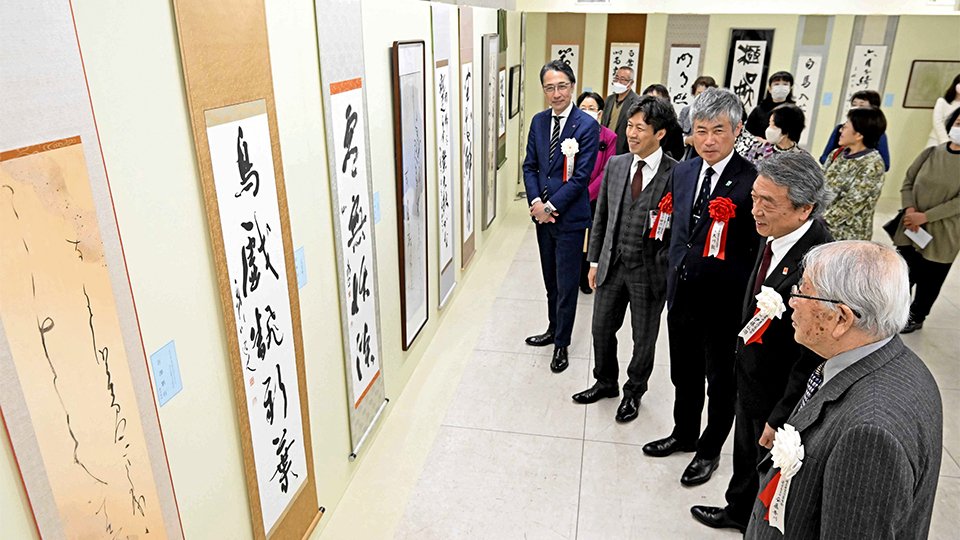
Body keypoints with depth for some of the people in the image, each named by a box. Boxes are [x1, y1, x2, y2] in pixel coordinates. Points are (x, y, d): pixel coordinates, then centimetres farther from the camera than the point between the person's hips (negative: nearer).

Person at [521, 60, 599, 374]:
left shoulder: (587, 125, -13)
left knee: (566, 284, 4)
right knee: (550, 280, 19)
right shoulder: (538, 121, 6)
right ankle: (554, 329, 37)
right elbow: (530, 166, 7)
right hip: (543, 214, 6)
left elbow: (581, 176, -15)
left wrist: (550, 206, -15)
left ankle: (561, 344, 19)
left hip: (570, 217, -6)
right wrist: (536, 202, -8)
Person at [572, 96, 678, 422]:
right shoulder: (615, 165, 2)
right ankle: (606, 383, 41)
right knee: (602, 328, 16)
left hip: (650, 270, -4)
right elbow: (601, 216, 8)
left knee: (644, 338, 13)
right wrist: (594, 260, 8)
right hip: (612, 264, 4)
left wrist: (668, 268, -13)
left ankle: (634, 392, 37)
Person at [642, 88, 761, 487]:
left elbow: (759, 248, -15)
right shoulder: (682, 172, 3)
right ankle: (684, 434, 45)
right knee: (683, 373, 22)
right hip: (682, 292, 6)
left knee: (721, 379, 15)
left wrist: (749, 301, -16)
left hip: (725, 300, -6)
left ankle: (710, 450, 36)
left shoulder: (752, 181, -18)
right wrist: (672, 276, 12)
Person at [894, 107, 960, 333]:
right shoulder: (931, 152, 0)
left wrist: (925, 216, -20)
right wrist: (910, 210, -12)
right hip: (911, 227, 3)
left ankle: (916, 317, 34)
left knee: (929, 279, 12)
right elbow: (908, 181, 4)